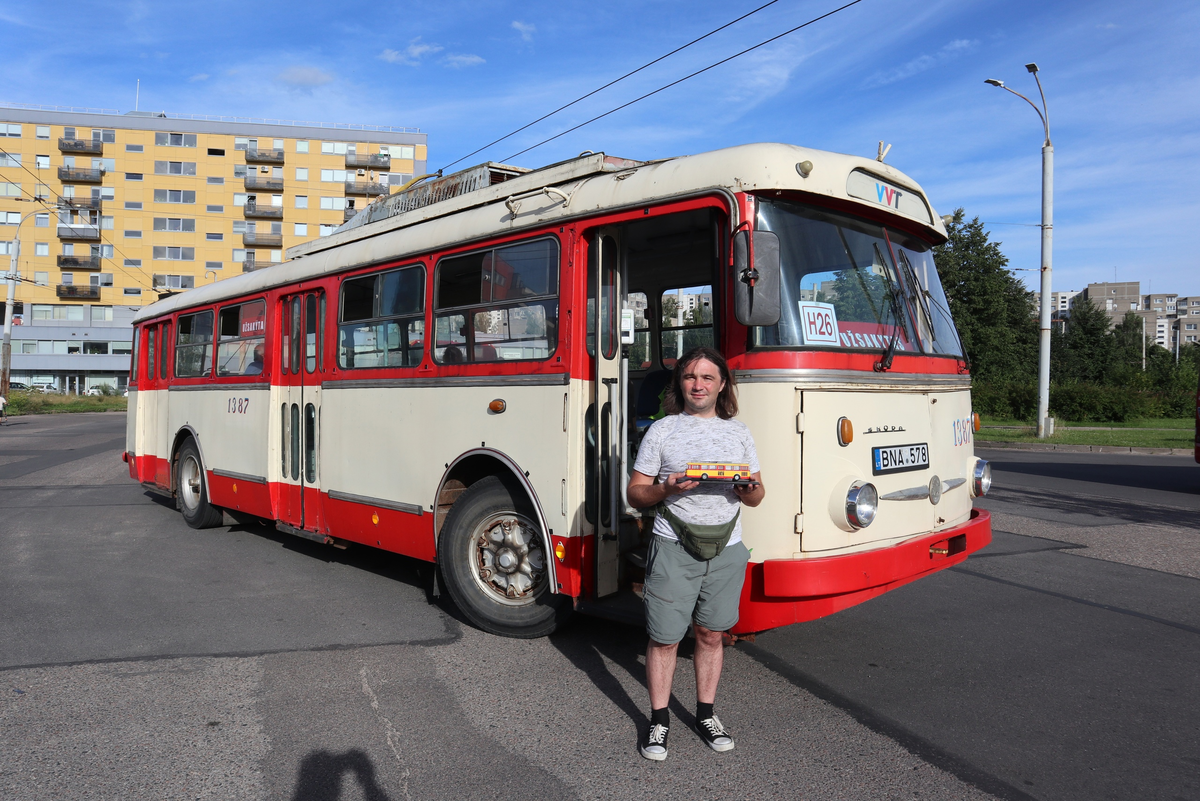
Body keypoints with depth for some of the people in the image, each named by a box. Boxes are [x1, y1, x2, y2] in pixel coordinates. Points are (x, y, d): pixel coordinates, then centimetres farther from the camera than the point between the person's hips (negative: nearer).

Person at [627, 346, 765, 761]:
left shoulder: (739, 432, 11)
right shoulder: (661, 431, 2)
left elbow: (757, 495, 12)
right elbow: (635, 492, 2)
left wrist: (748, 489, -11)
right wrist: (666, 489, -18)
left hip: (726, 551, 3)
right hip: (673, 549, -2)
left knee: (711, 634, 13)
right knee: (664, 637, 3)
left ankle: (706, 715, 29)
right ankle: (659, 721, 19)